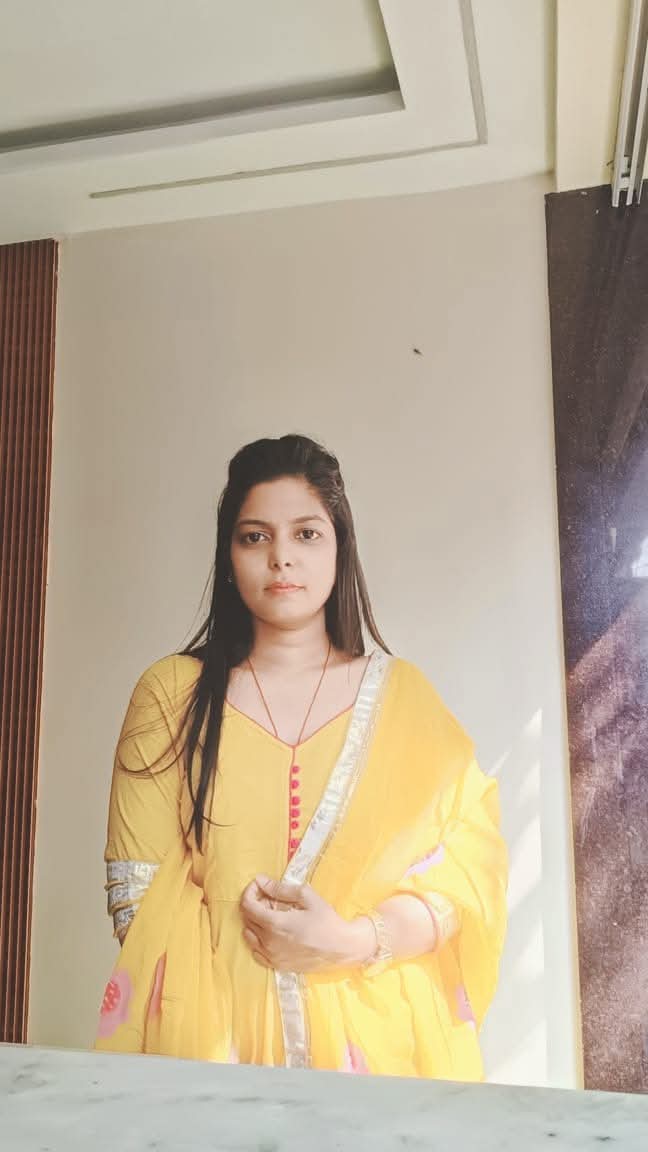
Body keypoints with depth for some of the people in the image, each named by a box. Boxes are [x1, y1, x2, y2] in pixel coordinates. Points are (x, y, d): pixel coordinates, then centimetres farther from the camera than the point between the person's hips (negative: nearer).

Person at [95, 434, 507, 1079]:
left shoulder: (401, 693, 1)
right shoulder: (171, 693, 0)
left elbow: (471, 862, -4)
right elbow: (134, 888, -3)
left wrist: (355, 942, -17)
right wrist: (240, 941, -13)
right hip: (210, 1037, 0)